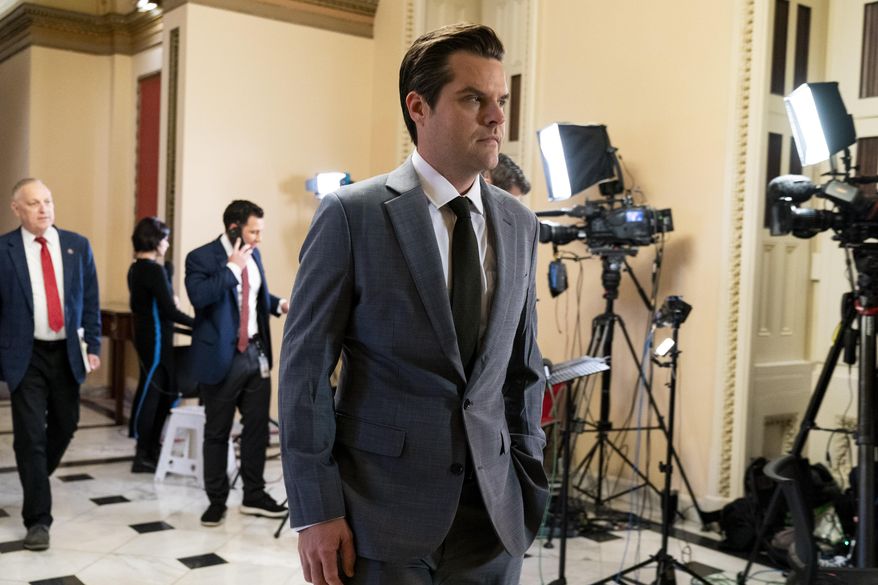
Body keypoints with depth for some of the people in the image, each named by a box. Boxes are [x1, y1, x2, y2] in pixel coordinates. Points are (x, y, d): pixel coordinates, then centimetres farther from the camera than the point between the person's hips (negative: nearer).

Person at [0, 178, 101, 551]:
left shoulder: (77, 245, 2)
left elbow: (90, 301, 6)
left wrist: (92, 345, 1)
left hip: (68, 352, 4)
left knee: (65, 424, 17)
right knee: (30, 435, -4)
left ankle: (36, 479, 45)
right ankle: (38, 518, 4)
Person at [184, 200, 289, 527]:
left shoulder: (253, 255, 8)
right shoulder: (201, 258, -12)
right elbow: (198, 296, -29)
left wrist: (279, 304, 4)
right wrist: (232, 267, -25)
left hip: (256, 352, 6)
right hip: (223, 357, -6)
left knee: (257, 426, 10)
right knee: (217, 432, 7)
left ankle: (254, 496, 23)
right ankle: (216, 500, 20)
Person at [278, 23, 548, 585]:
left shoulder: (519, 224, 5)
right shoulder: (351, 215, -9)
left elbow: (524, 368, 11)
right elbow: (305, 368, -8)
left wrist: (528, 486, 8)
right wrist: (315, 512, -10)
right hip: (380, 516, -4)